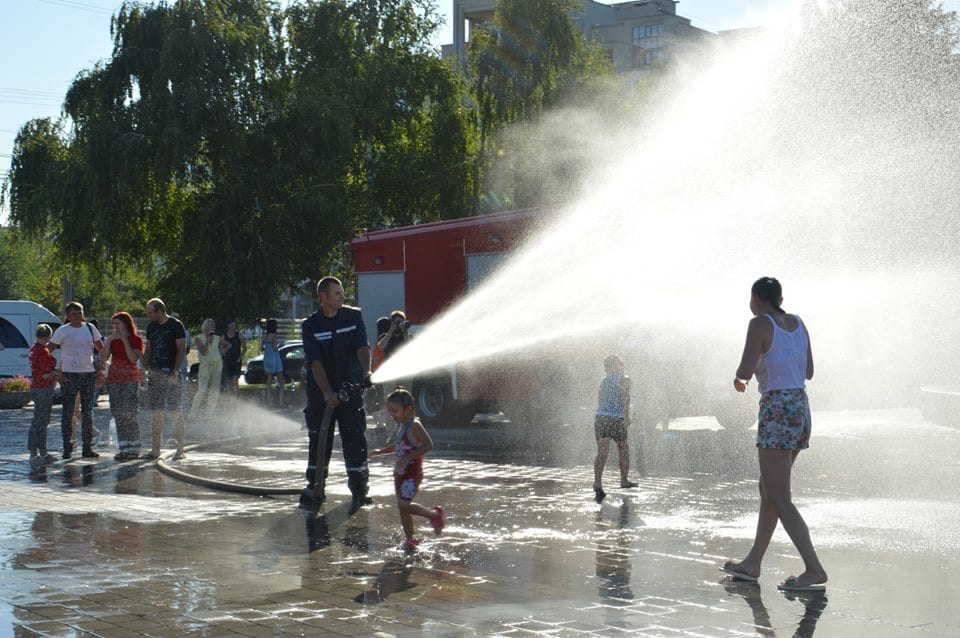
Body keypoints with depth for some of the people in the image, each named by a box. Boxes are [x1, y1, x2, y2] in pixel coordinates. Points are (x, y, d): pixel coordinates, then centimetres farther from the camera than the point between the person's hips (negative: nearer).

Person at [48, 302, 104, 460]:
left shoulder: (90, 328, 8)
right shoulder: (62, 331, -2)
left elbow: (101, 349, 15)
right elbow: (47, 351, -3)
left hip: (89, 374, 4)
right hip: (69, 375, -3)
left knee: (88, 413, 7)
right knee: (68, 413, -4)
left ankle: (88, 448, 13)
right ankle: (67, 449, 1)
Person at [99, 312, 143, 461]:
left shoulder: (136, 339, -1)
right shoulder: (112, 339, 13)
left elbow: (133, 358, -15)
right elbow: (105, 358, 4)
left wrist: (125, 340, -14)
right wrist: (109, 341, -5)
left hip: (130, 379, -6)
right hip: (114, 379, 6)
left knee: (130, 413, -10)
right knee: (119, 414, 4)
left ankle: (134, 448, -5)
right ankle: (124, 448, 8)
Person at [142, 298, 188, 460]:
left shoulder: (175, 325, -4)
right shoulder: (151, 327, 14)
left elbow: (181, 350, -8)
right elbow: (148, 349, 19)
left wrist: (175, 372, -16)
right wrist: (145, 369, 7)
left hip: (170, 374, -6)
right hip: (154, 373, 6)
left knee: (176, 412, -6)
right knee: (155, 413, 6)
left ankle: (180, 449, 0)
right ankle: (155, 450, 11)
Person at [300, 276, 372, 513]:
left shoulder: (353, 317, 1)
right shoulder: (310, 326, -5)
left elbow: (362, 348, -7)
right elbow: (315, 362, -13)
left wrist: (366, 373, -27)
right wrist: (327, 393, -24)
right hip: (320, 391, 0)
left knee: (354, 438, -5)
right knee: (319, 440, 6)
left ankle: (359, 489, -2)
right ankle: (315, 488, 17)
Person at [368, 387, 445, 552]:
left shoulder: (414, 426, -17)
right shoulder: (400, 426, 11)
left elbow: (428, 445, -24)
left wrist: (408, 457, -27)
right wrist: (380, 451, 15)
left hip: (412, 472, -9)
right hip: (400, 472, 9)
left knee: (403, 504, -15)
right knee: (402, 506, 10)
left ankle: (435, 514, 2)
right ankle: (410, 539, 19)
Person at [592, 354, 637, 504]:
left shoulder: (604, 381, 17)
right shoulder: (624, 379, 2)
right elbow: (625, 397, -11)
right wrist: (626, 417, -17)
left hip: (601, 418, 4)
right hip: (617, 420, -4)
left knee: (602, 453, -7)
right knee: (624, 450, 18)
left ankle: (598, 484, -26)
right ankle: (624, 480, 30)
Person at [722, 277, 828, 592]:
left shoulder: (760, 324, -9)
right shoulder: (798, 323, 13)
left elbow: (746, 369, -18)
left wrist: (739, 376, 4)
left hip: (777, 411, -8)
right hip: (801, 409, 8)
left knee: (779, 498, -7)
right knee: (767, 489, 17)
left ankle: (815, 570, -16)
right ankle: (752, 563, 24)